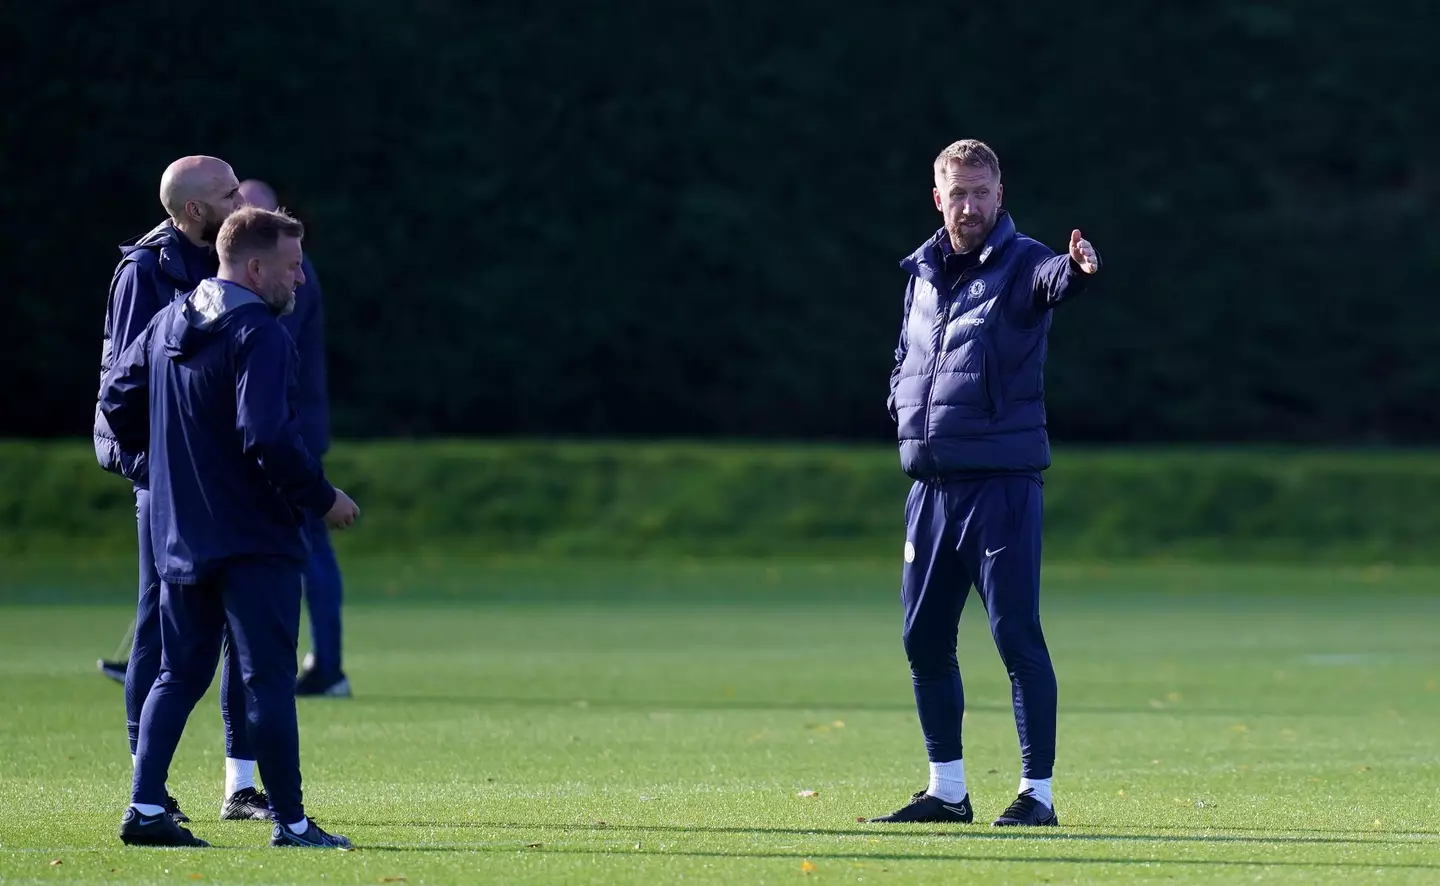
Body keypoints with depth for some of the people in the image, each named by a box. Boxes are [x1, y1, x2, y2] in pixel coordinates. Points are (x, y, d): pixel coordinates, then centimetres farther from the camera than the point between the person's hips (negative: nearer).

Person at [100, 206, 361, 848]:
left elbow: (117, 398, 16)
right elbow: (267, 437, -25)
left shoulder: (169, 324, 10)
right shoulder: (259, 335, -16)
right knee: (269, 680, -3)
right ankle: (289, 820, -1)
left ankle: (144, 809, 7)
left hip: (180, 540, 8)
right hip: (255, 541, -8)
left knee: (179, 675, 13)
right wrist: (322, 498, -13)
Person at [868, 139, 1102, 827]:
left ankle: (1038, 792, -1)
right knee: (925, 640, 10)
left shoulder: (1020, 262, -6)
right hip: (931, 485, 7)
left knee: (1016, 636, -6)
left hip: (1002, 481, -7)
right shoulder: (922, 271, 14)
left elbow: (1054, 280, -30)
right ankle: (947, 790, 21)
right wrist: (904, 407, 8)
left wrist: (1077, 269, -53)